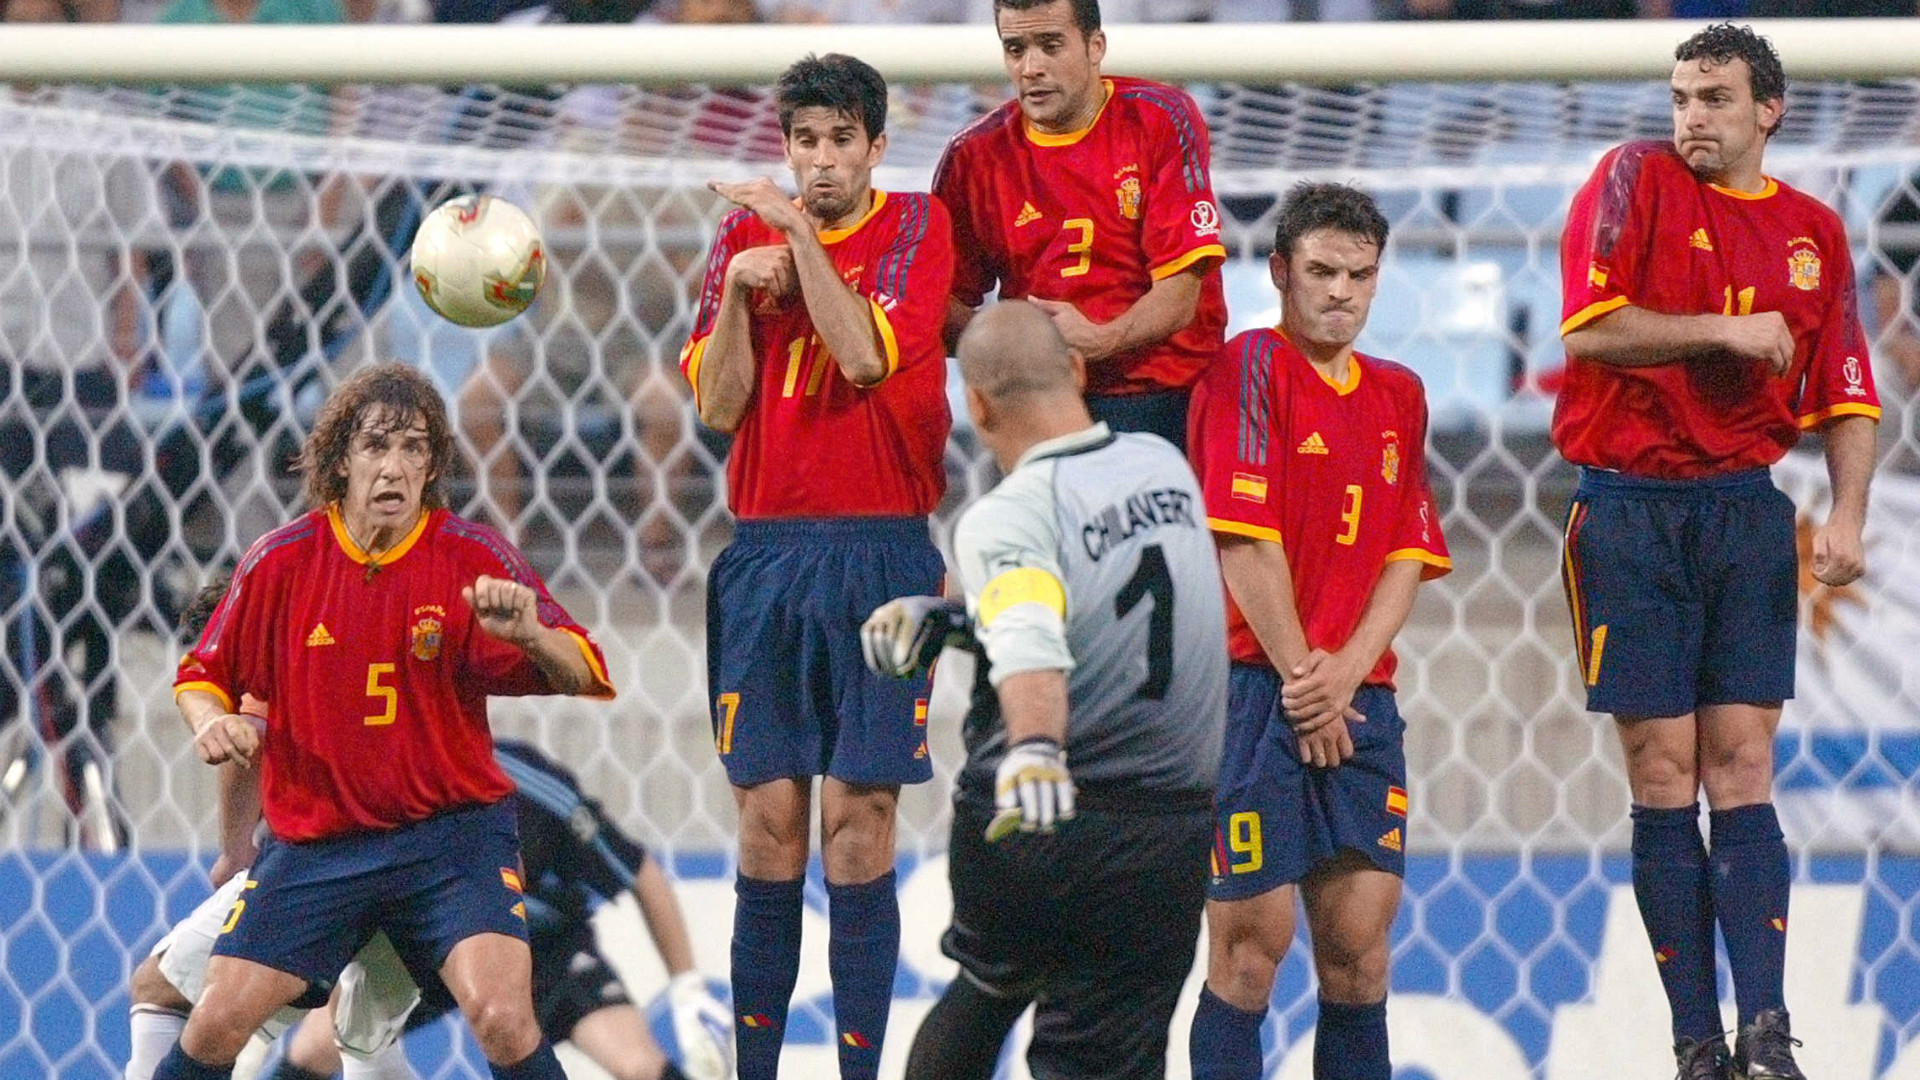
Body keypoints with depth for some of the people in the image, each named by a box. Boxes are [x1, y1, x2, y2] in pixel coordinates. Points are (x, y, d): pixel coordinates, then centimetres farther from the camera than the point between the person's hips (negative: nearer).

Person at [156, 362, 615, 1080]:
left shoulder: (473, 558, -7)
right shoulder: (282, 560, -2)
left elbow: (584, 679, -12)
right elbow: (202, 675, 10)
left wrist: (528, 635, -33)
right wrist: (210, 721, -13)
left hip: (451, 833, -2)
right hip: (312, 841, 2)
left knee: (503, 1020, -23)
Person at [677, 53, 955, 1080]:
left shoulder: (916, 225, 1)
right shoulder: (744, 233, 10)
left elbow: (867, 357, -14)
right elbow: (718, 407, 5)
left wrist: (800, 231, -15)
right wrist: (738, 289, -9)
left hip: (880, 553, -3)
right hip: (765, 554, 3)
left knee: (857, 822, -5)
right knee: (769, 825, 1)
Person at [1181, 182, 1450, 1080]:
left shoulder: (1399, 395, 16)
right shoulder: (1251, 368, -4)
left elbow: (1408, 557, 10)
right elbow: (1243, 541, -11)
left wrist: (1347, 670, -5)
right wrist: (1301, 677, -10)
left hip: (1357, 696, 6)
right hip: (1253, 683, -6)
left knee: (1359, 936, 2)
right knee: (1252, 936, -6)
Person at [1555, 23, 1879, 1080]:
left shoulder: (1812, 231, 11)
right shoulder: (1636, 181, 1)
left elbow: (1847, 399, 12)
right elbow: (1589, 328, -11)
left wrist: (1846, 516, -3)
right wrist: (1726, 330, -11)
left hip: (1747, 509, 2)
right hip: (1630, 507, -2)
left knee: (1742, 769, -5)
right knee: (1663, 775, -2)